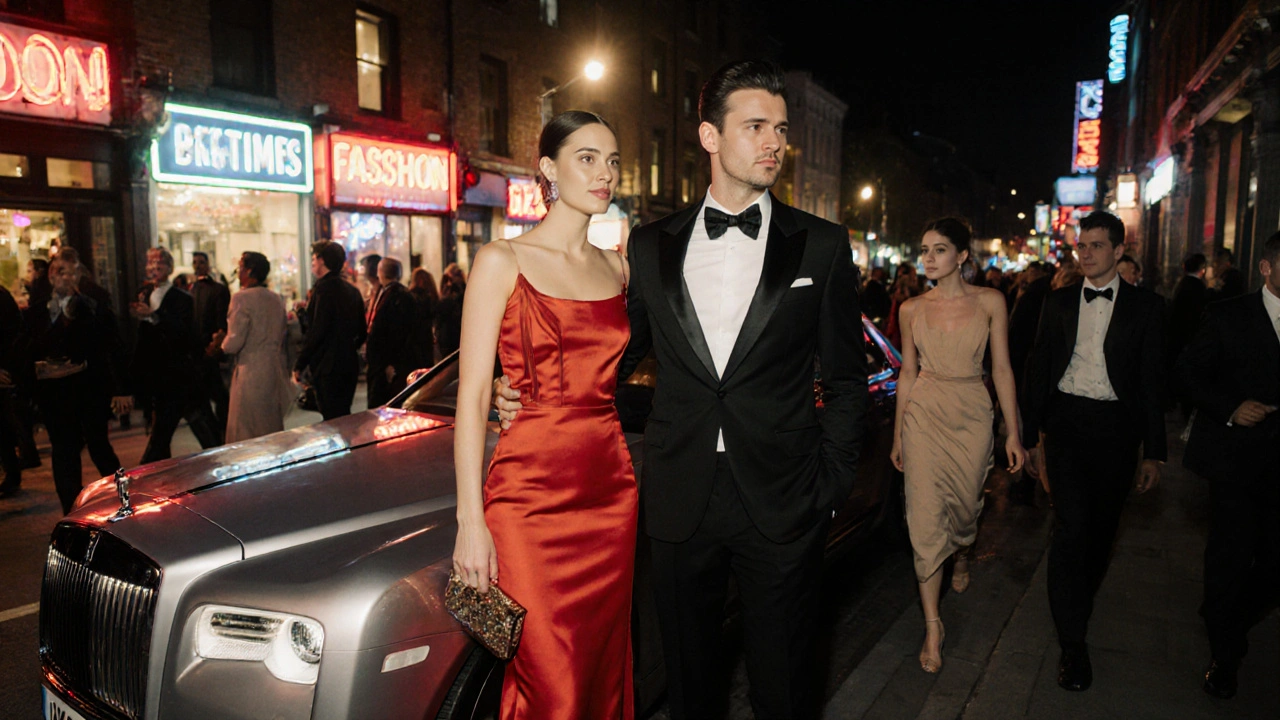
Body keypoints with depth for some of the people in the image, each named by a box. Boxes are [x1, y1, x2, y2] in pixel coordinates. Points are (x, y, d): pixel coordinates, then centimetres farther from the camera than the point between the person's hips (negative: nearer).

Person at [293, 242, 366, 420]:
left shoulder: (324, 288, -12)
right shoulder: (352, 290, 13)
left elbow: (316, 331, -18)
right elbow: (361, 332, 18)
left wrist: (299, 365, -13)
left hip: (329, 367, -8)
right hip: (350, 364, 8)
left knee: (332, 420, -6)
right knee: (344, 417, 15)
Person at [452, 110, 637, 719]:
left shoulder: (616, 268, 11)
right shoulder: (502, 263, -4)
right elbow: (472, 397, -8)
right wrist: (471, 520, -12)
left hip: (610, 488, 5)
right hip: (530, 487, -5)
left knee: (605, 669, 14)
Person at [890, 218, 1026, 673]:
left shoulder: (990, 302, -2)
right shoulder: (912, 310, 1)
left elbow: (1001, 368, -1)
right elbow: (908, 372, 7)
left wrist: (1013, 432, -2)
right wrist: (898, 432, 9)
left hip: (972, 417, 0)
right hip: (924, 416, 0)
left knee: (964, 507, 14)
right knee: (925, 516, -5)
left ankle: (961, 555, 52)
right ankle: (933, 625, 4)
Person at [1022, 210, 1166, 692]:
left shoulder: (1145, 307, 2)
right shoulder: (1059, 303, 6)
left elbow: (1152, 381, 1)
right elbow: (1039, 371, 8)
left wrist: (1153, 452, -1)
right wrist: (1030, 434, 6)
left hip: (1116, 427, 0)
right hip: (1066, 422, 0)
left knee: (1101, 526, 12)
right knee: (1071, 526, -9)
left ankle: (1078, 604, 39)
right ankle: (1073, 643, -3)